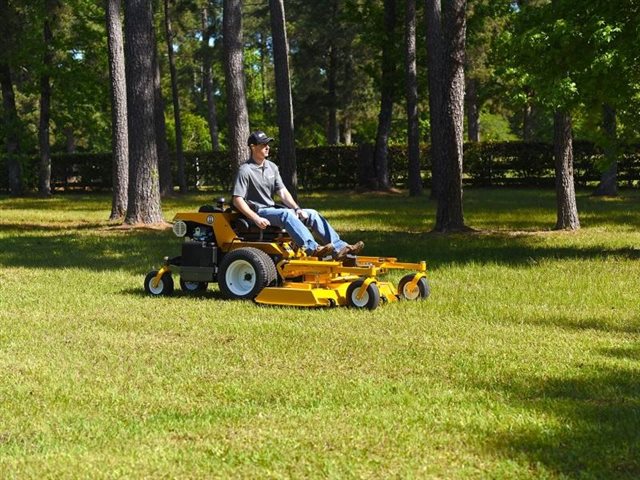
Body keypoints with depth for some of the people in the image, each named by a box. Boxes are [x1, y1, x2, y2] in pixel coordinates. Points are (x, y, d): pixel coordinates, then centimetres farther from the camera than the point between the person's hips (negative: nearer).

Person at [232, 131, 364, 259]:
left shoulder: (272, 167, 13)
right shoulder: (245, 170, -10)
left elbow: (282, 192, 10)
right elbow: (237, 200, -16)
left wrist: (297, 209, -6)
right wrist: (256, 219, -26)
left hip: (272, 208, 8)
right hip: (258, 212, -8)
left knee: (311, 214, -5)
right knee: (286, 214, -36)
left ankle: (340, 247, -15)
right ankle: (312, 249, -52)